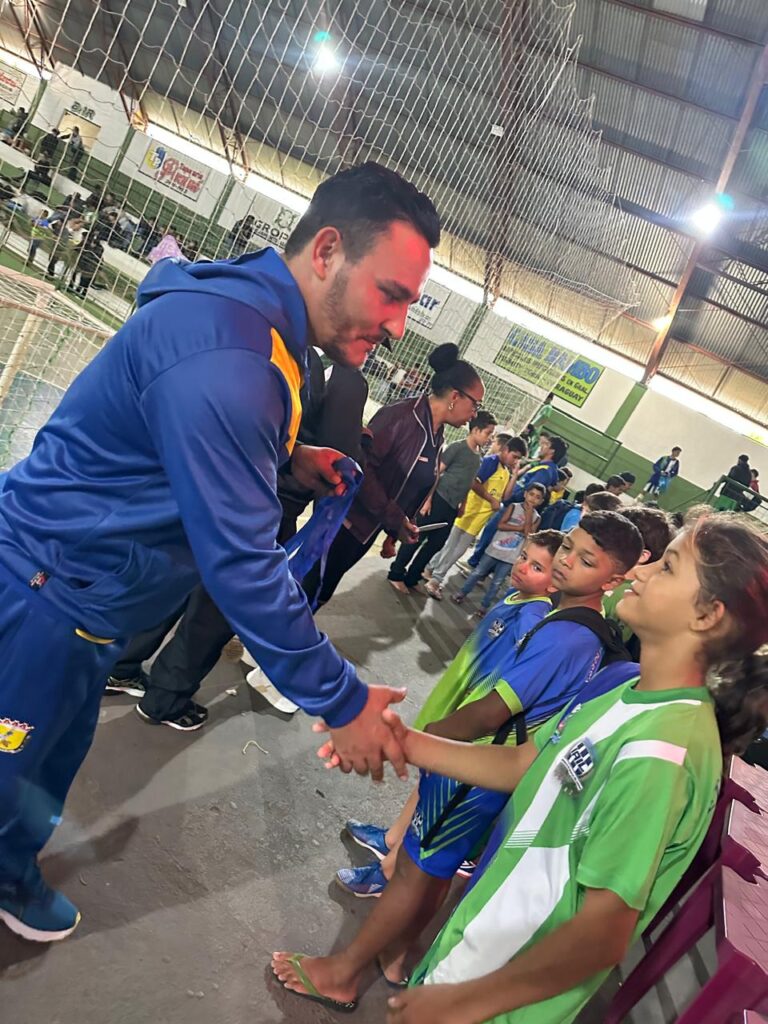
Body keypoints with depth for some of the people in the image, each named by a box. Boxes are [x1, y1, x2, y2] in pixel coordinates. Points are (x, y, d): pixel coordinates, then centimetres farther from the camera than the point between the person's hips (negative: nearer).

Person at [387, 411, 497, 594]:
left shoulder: (477, 457, 12)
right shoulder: (457, 447, -9)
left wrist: (462, 505, 18)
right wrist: (427, 499, -17)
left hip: (452, 508, 8)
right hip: (438, 500, -7)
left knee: (435, 544, 10)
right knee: (416, 538, 0)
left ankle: (411, 578, 21)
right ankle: (396, 575, 12)